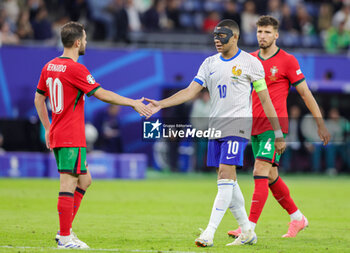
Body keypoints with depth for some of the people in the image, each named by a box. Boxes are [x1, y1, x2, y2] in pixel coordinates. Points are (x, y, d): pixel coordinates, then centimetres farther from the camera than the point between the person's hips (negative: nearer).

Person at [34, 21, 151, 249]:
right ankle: (65, 237, -6)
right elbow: (101, 94, -14)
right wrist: (133, 103, -6)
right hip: (72, 138, -9)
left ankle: (65, 230, 14)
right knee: (68, 184, -7)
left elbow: (39, 98, 20)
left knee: (84, 180, 16)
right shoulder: (75, 69, -15)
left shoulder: (49, 67, 11)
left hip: (57, 135, 9)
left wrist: (48, 128, 26)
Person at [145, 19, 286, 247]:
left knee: (226, 176, -15)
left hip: (237, 127, -6)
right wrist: (161, 104, -6)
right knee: (228, 182, 7)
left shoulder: (250, 63, -2)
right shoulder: (210, 63, 12)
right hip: (215, 127, 6)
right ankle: (247, 232, 18)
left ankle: (209, 233, -20)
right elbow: (191, 91, 6)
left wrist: (278, 134, -1)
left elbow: (265, 100, -1)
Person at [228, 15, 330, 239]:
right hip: (254, 126, 6)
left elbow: (305, 93, -2)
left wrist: (321, 124, -2)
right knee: (271, 177, 13)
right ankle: (298, 218, 30)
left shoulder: (287, 61, -5)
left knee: (261, 173, -16)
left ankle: (250, 228, -19)